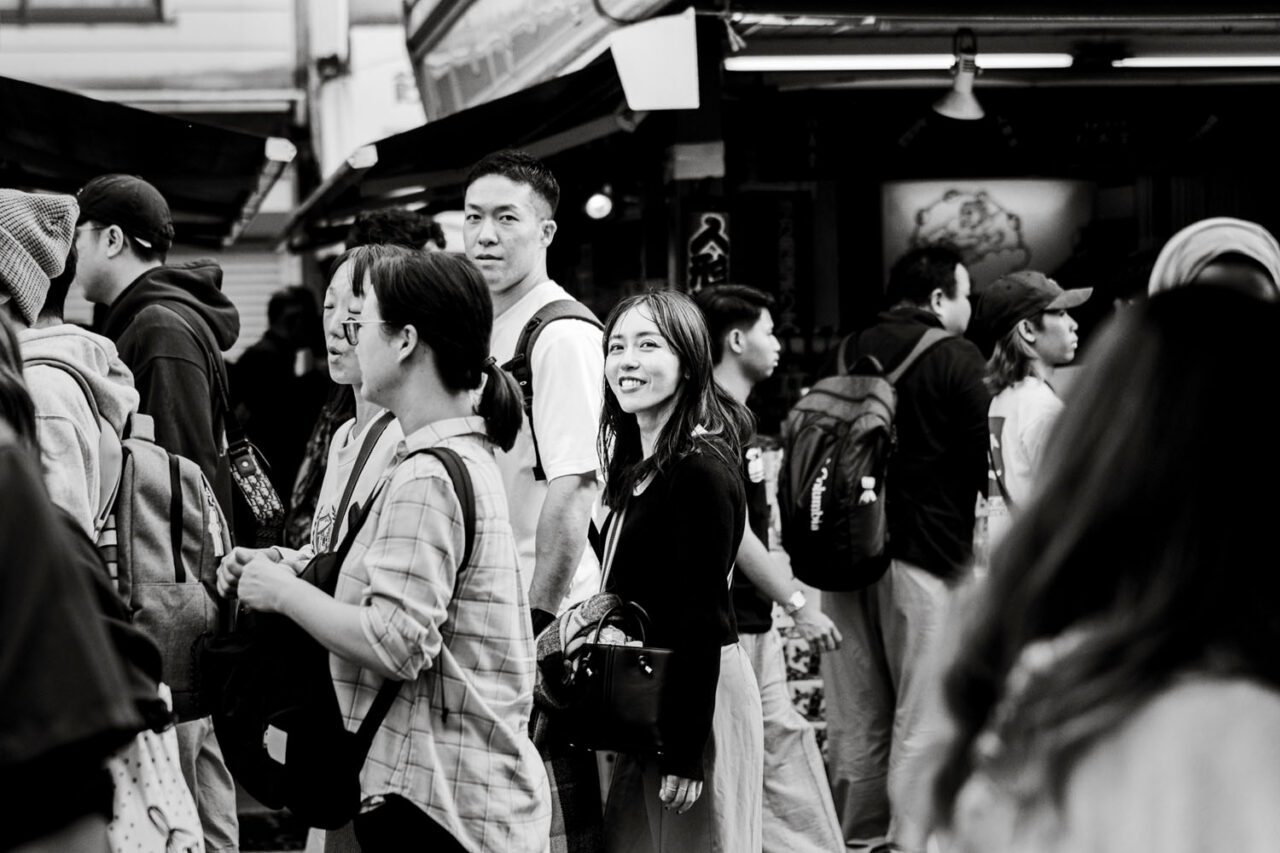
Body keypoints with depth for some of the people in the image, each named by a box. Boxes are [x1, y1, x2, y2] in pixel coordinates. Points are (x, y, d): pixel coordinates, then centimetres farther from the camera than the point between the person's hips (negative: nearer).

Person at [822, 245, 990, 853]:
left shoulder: (857, 351, 9)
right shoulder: (956, 358, -6)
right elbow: (979, 460, -6)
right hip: (922, 549, -6)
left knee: (856, 713, 12)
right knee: (922, 713, 0)